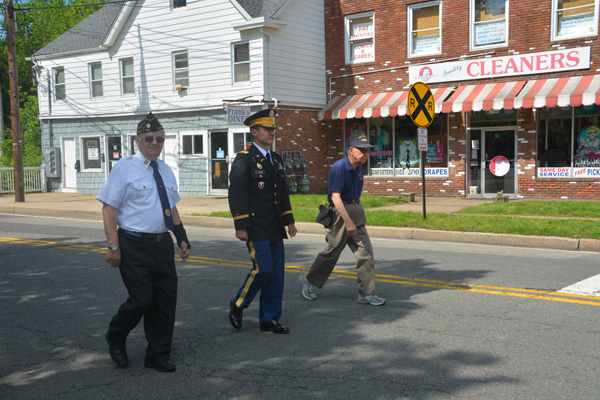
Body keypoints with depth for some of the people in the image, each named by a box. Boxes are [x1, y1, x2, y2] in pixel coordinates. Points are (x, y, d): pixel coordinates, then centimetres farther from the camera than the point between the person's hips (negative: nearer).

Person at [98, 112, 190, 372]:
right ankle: (115, 339, 25)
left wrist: (182, 238, 15)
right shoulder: (125, 168, -6)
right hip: (134, 246, -6)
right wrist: (114, 247, -15)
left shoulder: (165, 171, 13)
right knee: (141, 299, -6)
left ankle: (158, 356, 23)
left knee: (166, 300, 7)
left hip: (163, 244, 6)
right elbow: (108, 208, -10)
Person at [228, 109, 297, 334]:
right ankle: (238, 305, 13)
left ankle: (269, 319, 17)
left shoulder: (276, 159, 15)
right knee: (263, 269, -11)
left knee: (277, 273, 7)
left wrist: (289, 220, 16)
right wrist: (241, 227, -17)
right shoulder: (244, 159, -8)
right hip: (255, 228, -8)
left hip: (274, 228, 8)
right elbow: (236, 194, -13)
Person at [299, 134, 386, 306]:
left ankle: (366, 293, 7)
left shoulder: (358, 168, 10)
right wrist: (348, 222, -25)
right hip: (340, 213, -8)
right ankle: (308, 280, 23)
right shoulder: (339, 167, -16)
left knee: (366, 252, 2)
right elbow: (335, 197, -22)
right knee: (332, 252, 2)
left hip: (356, 212, 8)